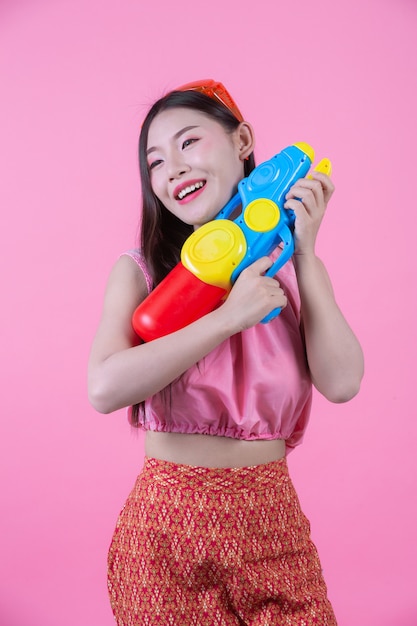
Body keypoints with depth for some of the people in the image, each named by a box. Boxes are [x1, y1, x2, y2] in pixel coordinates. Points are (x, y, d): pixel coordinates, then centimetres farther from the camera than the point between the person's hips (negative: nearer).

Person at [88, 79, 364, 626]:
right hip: (167, 519, -1)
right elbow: (105, 388, -20)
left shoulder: (294, 267, 3)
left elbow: (341, 383, -10)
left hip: (270, 518, 2)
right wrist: (230, 317, -21)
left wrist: (305, 253, -10)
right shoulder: (140, 270, -4)